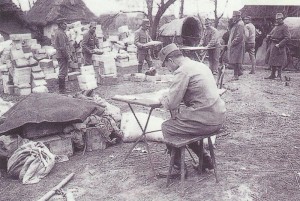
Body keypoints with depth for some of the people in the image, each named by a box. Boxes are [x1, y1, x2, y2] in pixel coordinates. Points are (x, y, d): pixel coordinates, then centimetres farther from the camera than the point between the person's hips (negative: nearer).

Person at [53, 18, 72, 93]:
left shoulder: (58, 32, 16)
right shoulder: (61, 33, -16)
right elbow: (63, 47, -21)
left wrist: (69, 55, 21)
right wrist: (68, 57, -19)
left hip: (60, 55, 11)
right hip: (63, 56, -11)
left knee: (62, 73, 15)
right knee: (63, 73, -6)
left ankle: (62, 88, 23)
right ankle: (62, 90, -1)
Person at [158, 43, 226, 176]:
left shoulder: (183, 71, -15)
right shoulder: (200, 65, 14)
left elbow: (171, 104, -15)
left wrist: (163, 99, 7)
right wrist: (170, 96, 16)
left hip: (205, 121, -9)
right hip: (218, 117, 9)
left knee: (166, 127, 7)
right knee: (178, 121, 26)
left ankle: (177, 167, 20)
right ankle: (205, 158, 27)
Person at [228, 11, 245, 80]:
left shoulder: (240, 24, -13)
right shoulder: (235, 24, 17)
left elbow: (239, 36, -21)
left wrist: (233, 43, -18)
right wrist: (230, 43, 15)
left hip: (237, 46, -10)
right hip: (233, 46, 10)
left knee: (235, 61, -6)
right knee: (232, 61, 13)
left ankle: (236, 75, 0)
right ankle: (239, 72, 25)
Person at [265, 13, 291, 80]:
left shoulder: (284, 27, -9)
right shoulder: (275, 26, 16)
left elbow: (288, 37, -17)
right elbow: (270, 34, 25)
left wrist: (280, 44, -22)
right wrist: (268, 36, 0)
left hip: (279, 46, -8)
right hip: (272, 45, 8)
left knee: (278, 62, -5)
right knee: (271, 60, 11)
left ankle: (279, 76, 3)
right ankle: (272, 75, 19)